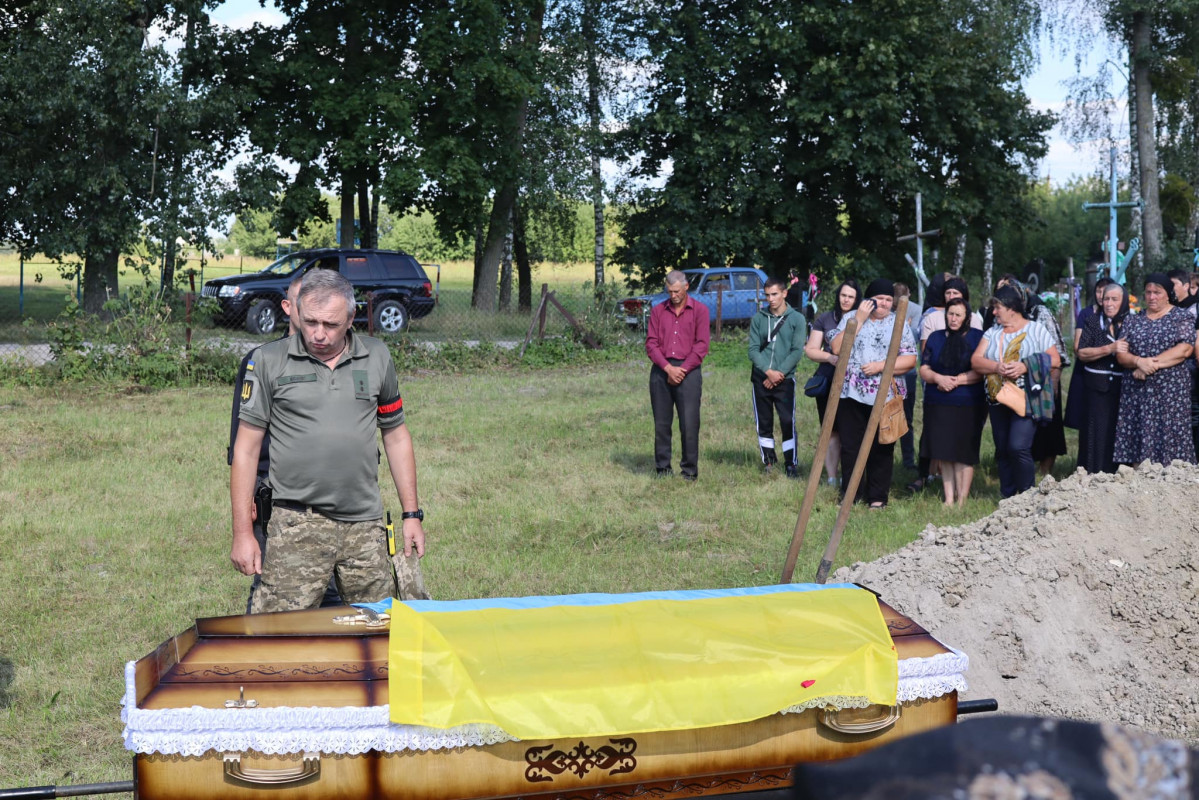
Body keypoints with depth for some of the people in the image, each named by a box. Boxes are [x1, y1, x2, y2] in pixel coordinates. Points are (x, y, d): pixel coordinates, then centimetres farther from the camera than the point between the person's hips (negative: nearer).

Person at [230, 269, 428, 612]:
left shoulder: (377, 357, 10)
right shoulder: (269, 361, 2)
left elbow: (396, 436, 17)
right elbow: (246, 449, 3)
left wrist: (412, 515, 13)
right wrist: (243, 533, -2)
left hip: (365, 525, 3)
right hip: (297, 525, -3)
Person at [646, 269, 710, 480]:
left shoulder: (699, 310, 5)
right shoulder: (658, 311, 12)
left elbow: (701, 345, -1)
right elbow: (651, 344, 5)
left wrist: (682, 370, -9)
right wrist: (668, 368, -9)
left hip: (688, 370, -2)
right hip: (661, 371, 2)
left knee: (689, 424, -5)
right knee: (661, 423, 4)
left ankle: (690, 469, 3)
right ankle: (663, 468, 12)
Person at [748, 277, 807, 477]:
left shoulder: (797, 319, 1)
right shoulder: (758, 319, 6)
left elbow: (797, 351, -5)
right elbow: (753, 350, 0)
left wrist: (779, 373, -13)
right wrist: (768, 371, -14)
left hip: (785, 379, -2)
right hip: (760, 378, 2)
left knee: (788, 422, -7)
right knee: (763, 423, 7)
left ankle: (791, 464, 0)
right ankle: (768, 461, 17)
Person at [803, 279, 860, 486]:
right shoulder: (824, 319, 8)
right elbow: (811, 350, 9)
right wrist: (829, 357, -9)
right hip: (828, 382, 1)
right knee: (831, 430, 3)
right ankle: (832, 477, 7)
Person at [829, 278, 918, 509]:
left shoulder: (899, 324, 6)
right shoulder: (850, 318, 7)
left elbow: (910, 359, -1)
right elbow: (837, 349, -8)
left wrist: (880, 365, -14)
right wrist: (859, 320, -10)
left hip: (885, 396, -1)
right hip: (851, 394, 1)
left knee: (881, 449, 3)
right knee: (850, 447, 4)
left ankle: (878, 496, 13)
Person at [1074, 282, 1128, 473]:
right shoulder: (1093, 321, 4)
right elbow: (1082, 353, -5)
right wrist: (1109, 349, -17)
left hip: (1122, 389, 0)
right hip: (1096, 389, 0)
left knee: (1119, 436, 1)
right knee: (1096, 436, 1)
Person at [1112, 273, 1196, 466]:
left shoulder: (1181, 317, 4)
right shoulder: (1133, 321, 14)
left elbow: (1185, 349, -9)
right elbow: (1121, 354, 7)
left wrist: (1151, 365, -14)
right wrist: (1139, 361, -15)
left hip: (1171, 390, -3)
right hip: (1137, 390, 3)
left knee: (1171, 438, -7)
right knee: (1138, 439, -1)